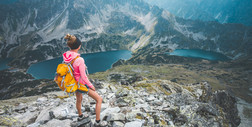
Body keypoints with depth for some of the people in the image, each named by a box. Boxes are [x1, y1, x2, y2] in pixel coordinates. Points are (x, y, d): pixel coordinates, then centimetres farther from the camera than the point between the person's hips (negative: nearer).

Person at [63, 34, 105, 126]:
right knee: (99, 99, 12)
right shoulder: (79, 60, -34)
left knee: (79, 99, 34)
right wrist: (92, 86, -10)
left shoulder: (66, 55, -13)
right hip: (81, 84, -7)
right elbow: (84, 77, -27)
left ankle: (80, 116, 60)